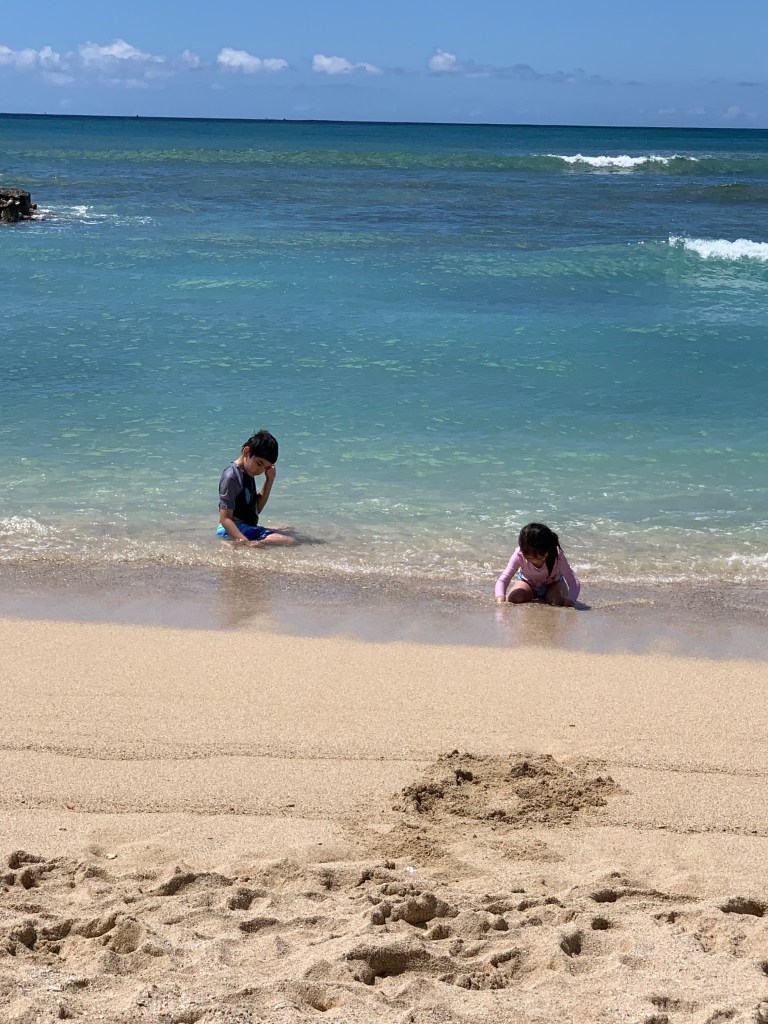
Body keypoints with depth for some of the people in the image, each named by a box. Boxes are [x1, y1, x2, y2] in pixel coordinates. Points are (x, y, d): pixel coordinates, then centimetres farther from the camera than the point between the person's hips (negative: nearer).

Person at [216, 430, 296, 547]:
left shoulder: (248, 474, 14)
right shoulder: (231, 477, -17)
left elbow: (257, 508, 19)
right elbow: (225, 518, -23)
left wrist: (269, 480, 9)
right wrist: (246, 542, -36)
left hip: (248, 527, 10)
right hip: (232, 531, -10)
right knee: (289, 542, -27)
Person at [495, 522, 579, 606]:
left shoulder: (558, 556, -37)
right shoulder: (519, 555, -34)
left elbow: (574, 583, -38)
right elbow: (503, 580, -33)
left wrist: (569, 600, -58)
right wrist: (500, 599, -54)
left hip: (552, 583, 0)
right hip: (527, 582, 0)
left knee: (556, 601, -32)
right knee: (512, 598, -29)